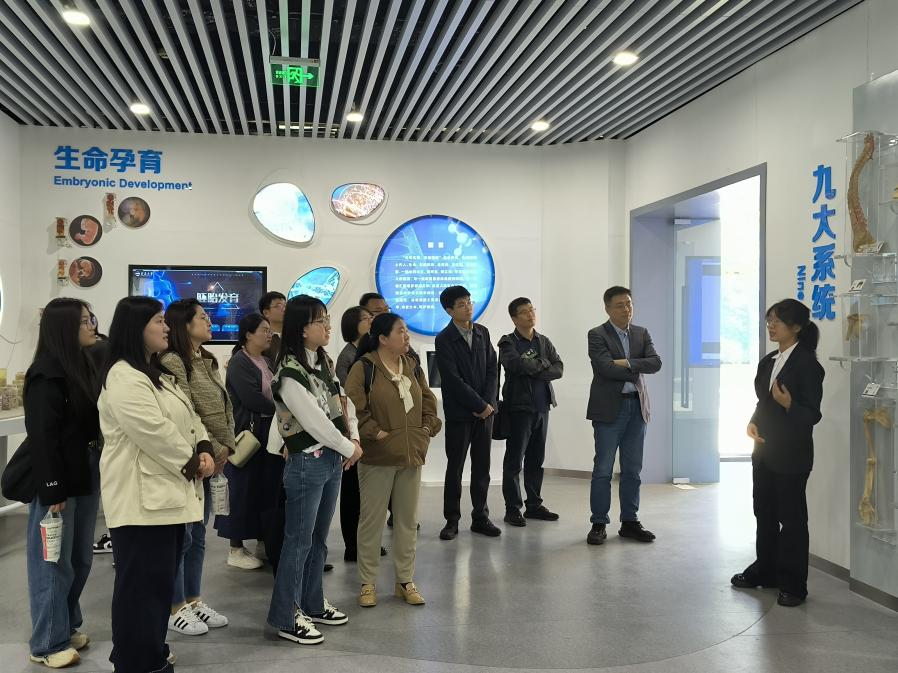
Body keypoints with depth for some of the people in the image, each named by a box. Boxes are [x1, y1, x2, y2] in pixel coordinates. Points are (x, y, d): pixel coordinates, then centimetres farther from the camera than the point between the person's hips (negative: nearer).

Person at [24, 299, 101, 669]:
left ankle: (68, 625, 32)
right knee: (55, 561, 3)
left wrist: (97, 469, 9)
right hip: (59, 478, -8)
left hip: (86, 472, 8)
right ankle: (48, 644, 16)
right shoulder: (46, 373, -15)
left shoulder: (83, 365, 10)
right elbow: (42, 436, -18)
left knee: (80, 557, 17)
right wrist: (52, 489, -18)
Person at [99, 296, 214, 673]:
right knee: (141, 584, -1)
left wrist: (204, 449, -2)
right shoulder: (123, 378, -17)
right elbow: (155, 433, -24)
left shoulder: (157, 373, 17)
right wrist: (191, 462, -12)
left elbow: (188, 417, 16)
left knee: (161, 580, 18)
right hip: (141, 498, -10)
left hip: (168, 493, 10)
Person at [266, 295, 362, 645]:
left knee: (319, 538, 18)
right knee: (299, 541, 1)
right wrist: (350, 449, -10)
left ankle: (312, 604, 31)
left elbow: (342, 403, 12)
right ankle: (286, 617, 13)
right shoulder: (289, 373, -19)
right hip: (307, 462, -8)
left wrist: (355, 439, -3)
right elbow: (315, 422, -20)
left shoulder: (324, 362, 8)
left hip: (332, 459, 8)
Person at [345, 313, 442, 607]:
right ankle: (368, 584, 17)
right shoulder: (364, 368, -10)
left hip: (411, 455, 6)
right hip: (377, 457, -6)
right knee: (372, 520, 4)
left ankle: (405, 581, 24)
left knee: (408, 519, 12)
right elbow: (353, 406, -15)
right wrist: (375, 432, -16)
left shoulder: (412, 367, 10)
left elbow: (428, 401, 17)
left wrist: (428, 428, 4)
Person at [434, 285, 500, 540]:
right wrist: (480, 405, -13)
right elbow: (453, 380, -13)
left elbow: (492, 369, 6)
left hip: (485, 410, 4)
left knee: (482, 466, 8)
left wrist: (489, 402, -7)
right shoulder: (444, 340, -7)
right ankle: (452, 520, 12)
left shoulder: (482, 332, 9)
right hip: (459, 413, -4)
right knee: (455, 467, 3)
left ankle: (480, 517, 17)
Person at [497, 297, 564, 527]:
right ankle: (512, 508, 5)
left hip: (542, 407, 5)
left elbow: (559, 369, 2)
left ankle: (534, 505, 19)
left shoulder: (544, 341, 14)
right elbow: (516, 364, -22)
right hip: (519, 407, -5)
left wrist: (533, 369, -12)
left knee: (536, 459, 11)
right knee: (514, 460, -1)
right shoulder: (508, 342, -2)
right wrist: (542, 364, -7)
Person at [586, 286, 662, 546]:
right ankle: (599, 524, 8)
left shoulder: (642, 334, 11)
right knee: (603, 469, 0)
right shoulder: (597, 335, -4)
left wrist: (627, 363, -16)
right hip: (609, 408, -5)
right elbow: (605, 367, -18)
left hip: (637, 407, 5)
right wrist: (636, 370, -7)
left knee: (632, 470, 9)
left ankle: (629, 522, 19)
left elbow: (655, 363, -4)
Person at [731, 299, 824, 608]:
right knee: (764, 513, 17)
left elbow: (812, 414, -14)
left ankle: (793, 585, 12)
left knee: (791, 518, 2)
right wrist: (753, 422, -2)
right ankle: (765, 570, 32)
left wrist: (788, 404, -33)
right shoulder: (768, 361, 9)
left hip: (791, 455, -7)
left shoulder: (807, 364, -13)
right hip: (764, 450, 7)